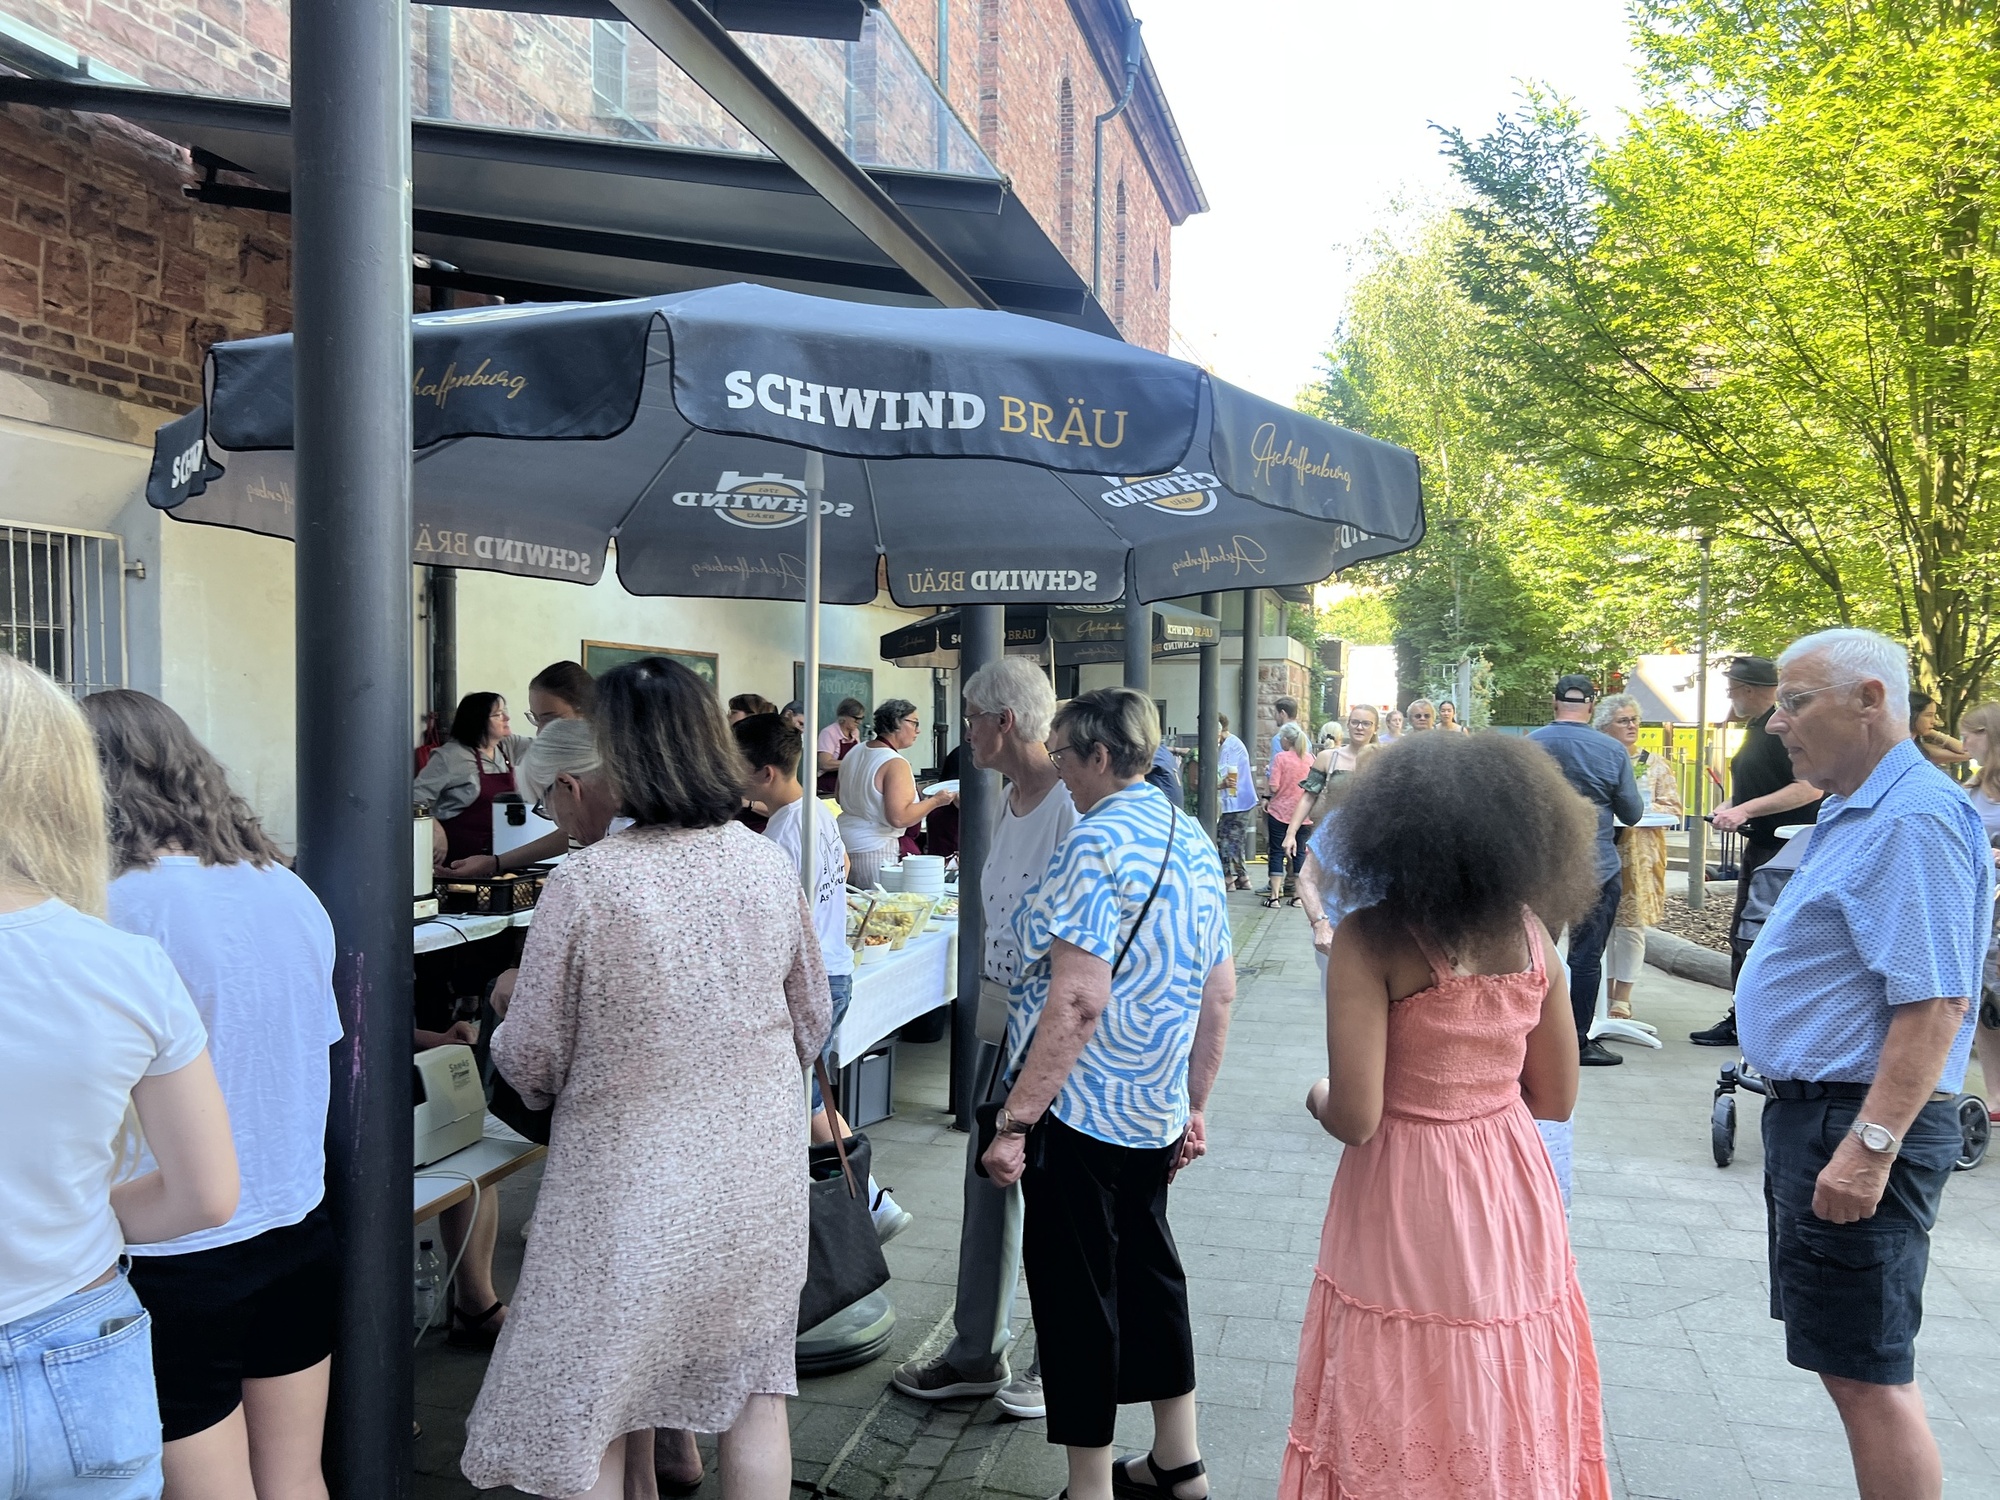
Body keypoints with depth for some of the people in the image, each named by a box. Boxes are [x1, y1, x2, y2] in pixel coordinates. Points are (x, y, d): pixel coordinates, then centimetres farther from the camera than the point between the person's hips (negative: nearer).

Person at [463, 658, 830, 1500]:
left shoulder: (585, 883, -18)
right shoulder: (770, 867, -4)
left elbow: (530, 1063, -8)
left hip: (630, 1185, -4)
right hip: (759, 1181, 4)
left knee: (588, 1424, 14)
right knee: (755, 1395, 18)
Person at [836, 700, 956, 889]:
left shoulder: (855, 752, 10)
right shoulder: (896, 764, -17)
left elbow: (843, 798, 21)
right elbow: (899, 818, -24)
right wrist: (935, 801, -13)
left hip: (845, 842, 9)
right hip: (872, 850, -9)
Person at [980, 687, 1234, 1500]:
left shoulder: (1097, 842, -18)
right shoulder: (1195, 841, 8)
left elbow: (1077, 1001, -25)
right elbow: (1219, 994, 12)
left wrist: (1014, 1120, -22)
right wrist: (1193, 1105, 19)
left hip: (1078, 1107, -8)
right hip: (1156, 1111, 9)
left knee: (1076, 1285, 4)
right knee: (1146, 1266, 20)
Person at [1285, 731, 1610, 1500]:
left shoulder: (1370, 939, -17)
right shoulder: (1529, 933, -2)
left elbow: (1354, 1118, -20)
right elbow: (1554, 1098, 7)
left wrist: (1318, 1095, 1)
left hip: (1409, 1208, -5)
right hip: (1512, 1197, 5)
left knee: (1402, 1438, 14)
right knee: (1506, 1423, 22)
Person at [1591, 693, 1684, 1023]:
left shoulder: (1656, 765, 6)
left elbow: (1673, 806, 2)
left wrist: (1644, 808, -15)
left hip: (1638, 855, -1)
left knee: (1631, 921, -2)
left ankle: (1622, 997, 4)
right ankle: (1605, 991, 15)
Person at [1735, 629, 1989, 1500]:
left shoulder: (1913, 820, -19)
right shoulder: (1857, 813, 14)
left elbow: (1935, 1003, -26)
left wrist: (1870, 1144, -27)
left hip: (1857, 1126, -11)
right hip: (1812, 1108, 11)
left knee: (1867, 1373, -2)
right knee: (1848, 1359, 19)